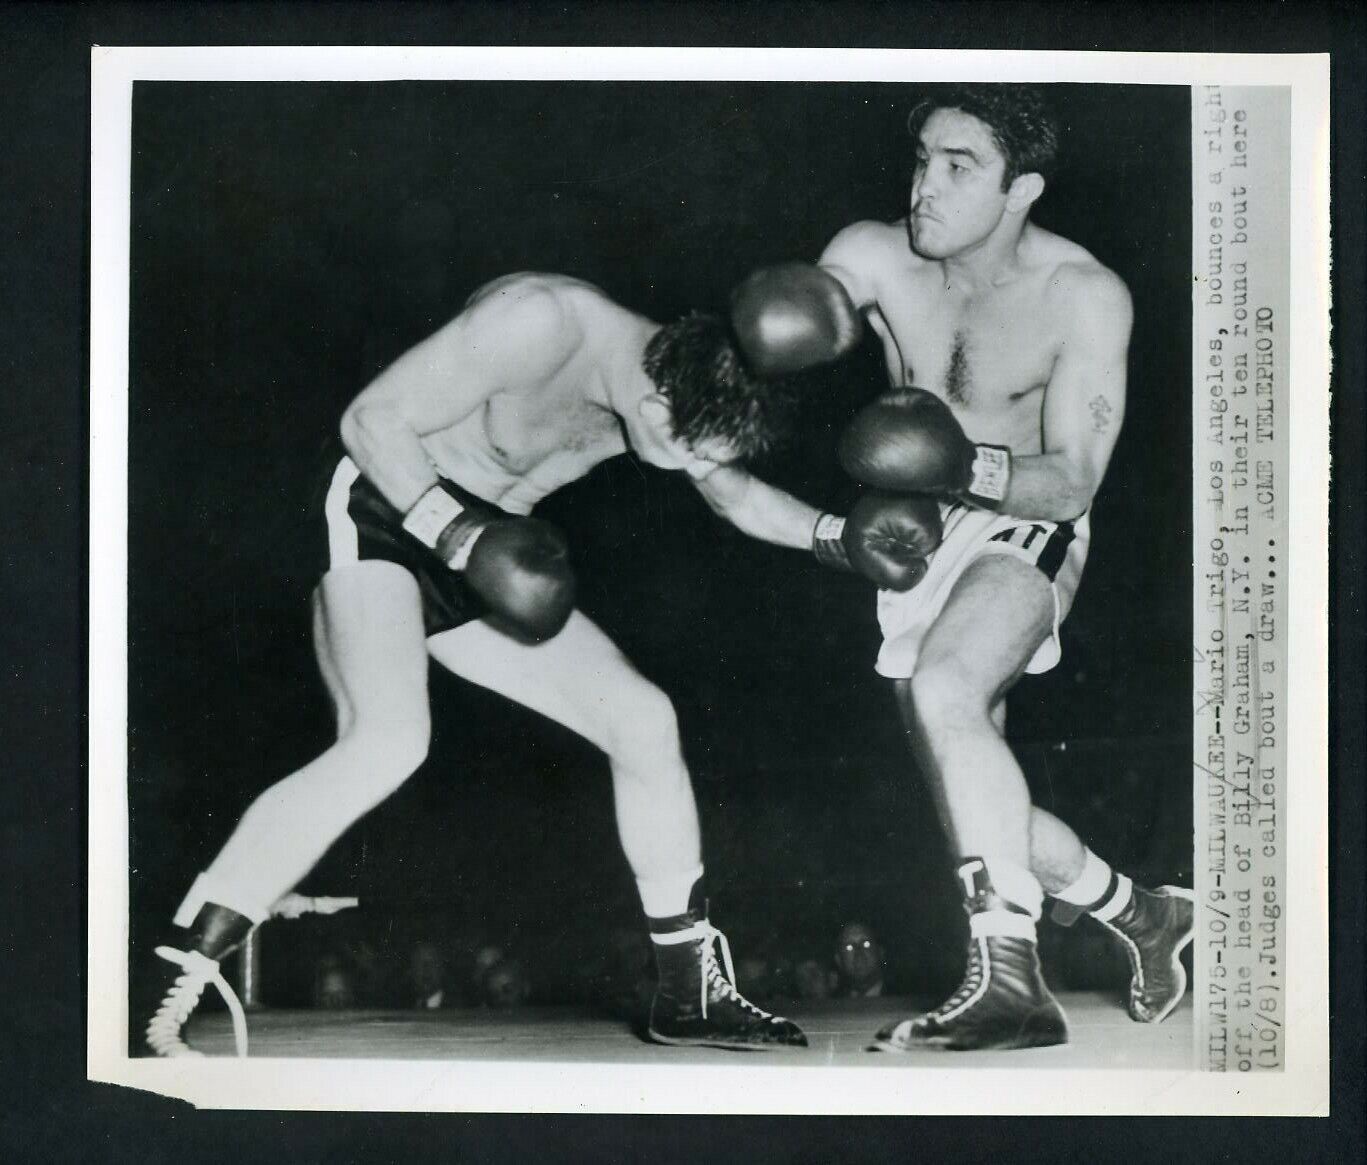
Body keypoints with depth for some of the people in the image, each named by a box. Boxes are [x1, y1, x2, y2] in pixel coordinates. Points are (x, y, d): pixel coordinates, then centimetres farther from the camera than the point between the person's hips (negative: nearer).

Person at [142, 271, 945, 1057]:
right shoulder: (541, 324, -29)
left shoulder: (681, 382, -5)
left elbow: (738, 496, 15)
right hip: (377, 518, -8)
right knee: (390, 741, -32)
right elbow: (371, 420, -23)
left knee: (644, 719, 2)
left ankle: (693, 994, 16)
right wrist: (464, 537, -29)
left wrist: (838, 537, 1)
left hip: (483, 552, 8)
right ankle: (158, 1000, -30)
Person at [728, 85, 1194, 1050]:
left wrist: (967, 469, -39)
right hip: (918, 538, 5)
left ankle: (1010, 975, -33)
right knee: (976, 805, 9)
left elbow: (1072, 482, -20)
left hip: (1026, 525, -5)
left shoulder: (1084, 297, -18)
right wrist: (773, 324, -42)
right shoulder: (873, 257, -10)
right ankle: (1145, 915, 34)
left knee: (944, 691, -35)